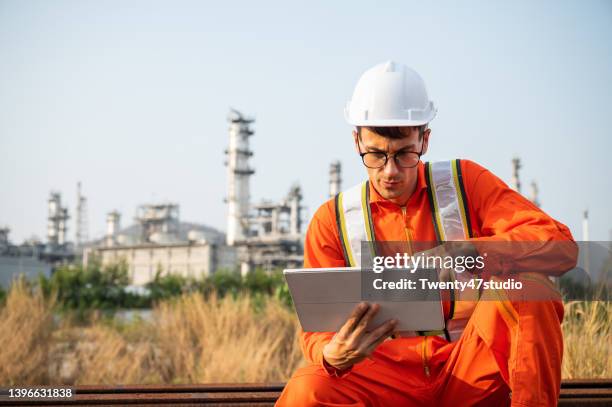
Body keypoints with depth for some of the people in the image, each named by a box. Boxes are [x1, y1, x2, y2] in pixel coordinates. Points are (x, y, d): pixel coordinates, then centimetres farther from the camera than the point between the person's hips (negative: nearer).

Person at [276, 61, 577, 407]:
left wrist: (465, 252, -25)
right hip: (392, 375, 0)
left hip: (472, 368, 0)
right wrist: (333, 355, -24)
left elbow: (561, 247, -8)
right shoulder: (332, 222, 6)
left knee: (524, 288, -30)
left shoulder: (464, 182, 4)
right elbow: (318, 327, 3)